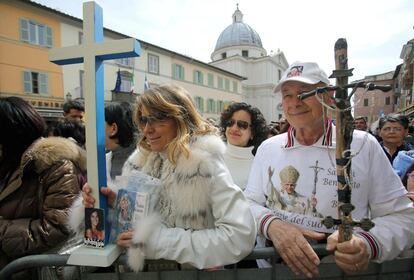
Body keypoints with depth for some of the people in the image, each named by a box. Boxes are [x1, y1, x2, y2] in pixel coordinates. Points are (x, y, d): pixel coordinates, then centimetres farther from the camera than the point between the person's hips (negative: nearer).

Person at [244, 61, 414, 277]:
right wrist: (271, 225, -16)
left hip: (344, 269, 1)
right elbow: (249, 203, 4)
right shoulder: (267, 148, 3)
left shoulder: (363, 145, -2)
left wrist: (368, 244, -18)